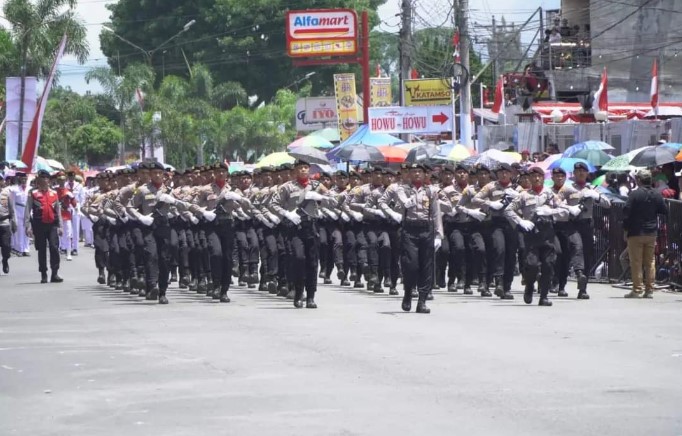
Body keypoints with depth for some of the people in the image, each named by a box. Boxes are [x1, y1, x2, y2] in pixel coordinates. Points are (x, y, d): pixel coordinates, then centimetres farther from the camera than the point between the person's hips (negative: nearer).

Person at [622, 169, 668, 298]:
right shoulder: (657, 195, 2)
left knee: (636, 263, 0)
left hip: (636, 234, -4)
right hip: (651, 234, 4)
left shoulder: (634, 194, -12)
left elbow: (627, 213, -12)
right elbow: (664, 211, 9)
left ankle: (637, 290, -1)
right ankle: (649, 290, 8)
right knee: (650, 262, 9)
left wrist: (626, 230, -3)